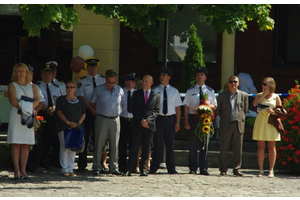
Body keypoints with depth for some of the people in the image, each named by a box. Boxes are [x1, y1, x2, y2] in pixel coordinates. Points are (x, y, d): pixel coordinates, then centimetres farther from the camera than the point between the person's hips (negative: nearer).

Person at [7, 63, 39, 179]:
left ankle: (23, 170, 1)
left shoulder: (32, 87, 15)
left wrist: (29, 106, -18)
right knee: (16, 144, -7)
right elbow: (12, 100, -9)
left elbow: (37, 101, 1)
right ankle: (17, 170, -7)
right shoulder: (12, 86, 6)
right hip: (16, 116, -3)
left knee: (26, 145, 0)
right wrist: (22, 107, -20)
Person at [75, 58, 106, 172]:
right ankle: (82, 165, 1)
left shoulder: (102, 80, 8)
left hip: (100, 112, 2)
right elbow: (81, 97, -5)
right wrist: (91, 110, -14)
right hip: (86, 111, -2)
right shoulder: (82, 81, 1)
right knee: (84, 138, -2)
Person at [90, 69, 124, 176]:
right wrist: (98, 113, 7)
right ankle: (97, 167, 2)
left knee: (114, 145, 4)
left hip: (115, 119, 2)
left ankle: (114, 168, 10)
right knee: (99, 143, -3)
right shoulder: (98, 90, 1)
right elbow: (92, 104, 9)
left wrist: (118, 112, 8)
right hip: (102, 119, -2)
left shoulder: (120, 90, 7)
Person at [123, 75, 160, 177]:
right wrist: (141, 120, -10)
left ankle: (143, 169, 8)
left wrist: (148, 120, -11)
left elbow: (156, 111, 4)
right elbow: (134, 109, 3)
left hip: (150, 125, 1)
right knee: (134, 148, -5)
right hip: (138, 124, -1)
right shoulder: (136, 94, 10)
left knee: (146, 149, 2)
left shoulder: (156, 96, 10)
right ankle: (129, 169, -7)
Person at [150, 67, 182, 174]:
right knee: (158, 144, -2)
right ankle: (154, 167, 4)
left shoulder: (174, 91, 9)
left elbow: (177, 108, 8)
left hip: (170, 119, 2)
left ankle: (171, 168, 11)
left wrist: (178, 122, 0)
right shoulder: (155, 90, 4)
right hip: (158, 118, -2)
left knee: (170, 144, 6)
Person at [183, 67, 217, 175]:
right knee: (193, 144, -1)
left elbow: (214, 106, 15)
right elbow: (186, 106, 5)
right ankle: (193, 168, 5)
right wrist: (186, 121, -4)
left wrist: (209, 105, -9)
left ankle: (203, 168, 3)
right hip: (193, 117, -1)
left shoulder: (210, 91, 12)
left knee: (205, 144, 0)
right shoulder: (190, 91, 8)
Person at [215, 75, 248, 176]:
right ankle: (223, 169, 5)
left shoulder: (243, 95, 8)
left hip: (239, 124, 1)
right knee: (224, 148, 0)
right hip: (226, 125, -1)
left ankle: (236, 169, 7)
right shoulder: (222, 95, 6)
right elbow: (218, 109, 12)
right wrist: (224, 119, 11)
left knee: (238, 148, 2)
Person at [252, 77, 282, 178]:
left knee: (271, 147, 0)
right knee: (261, 146, 0)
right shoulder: (259, 96, 9)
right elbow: (255, 104, -11)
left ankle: (271, 170, 1)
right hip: (261, 120, 1)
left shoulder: (275, 97, 6)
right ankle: (260, 170, 2)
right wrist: (264, 94, -8)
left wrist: (272, 111, -11)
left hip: (272, 122, -1)